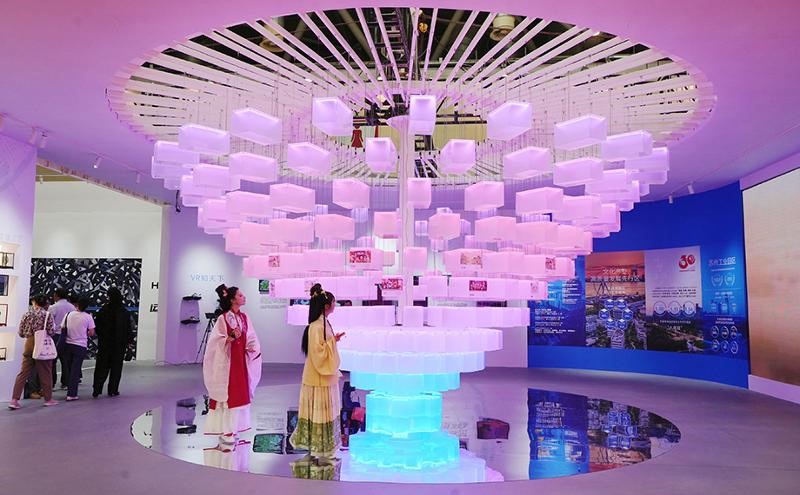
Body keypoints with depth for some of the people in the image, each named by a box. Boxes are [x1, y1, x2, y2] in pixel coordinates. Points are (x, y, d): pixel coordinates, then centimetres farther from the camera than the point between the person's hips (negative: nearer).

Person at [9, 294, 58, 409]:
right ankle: (48, 399, 17)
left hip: (28, 344, 3)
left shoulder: (27, 314, 3)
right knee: (45, 373, 7)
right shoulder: (47, 315, -7)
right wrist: (54, 327, 9)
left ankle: (14, 400, 5)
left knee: (23, 373, 9)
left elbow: (21, 333, 7)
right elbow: (51, 331, -11)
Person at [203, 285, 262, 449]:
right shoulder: (223, 319, -10)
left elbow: (251, 338, 8)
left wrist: (253, 348, -11)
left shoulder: (244, 317, 7)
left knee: (239, 395, 10)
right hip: (227, 363, -6)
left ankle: (234, 432, 20)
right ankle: (226, 436, 4)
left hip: (241, 362, 6)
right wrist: (231, 337, -25)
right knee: (227, 396, -3)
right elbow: (216, 342, -11)